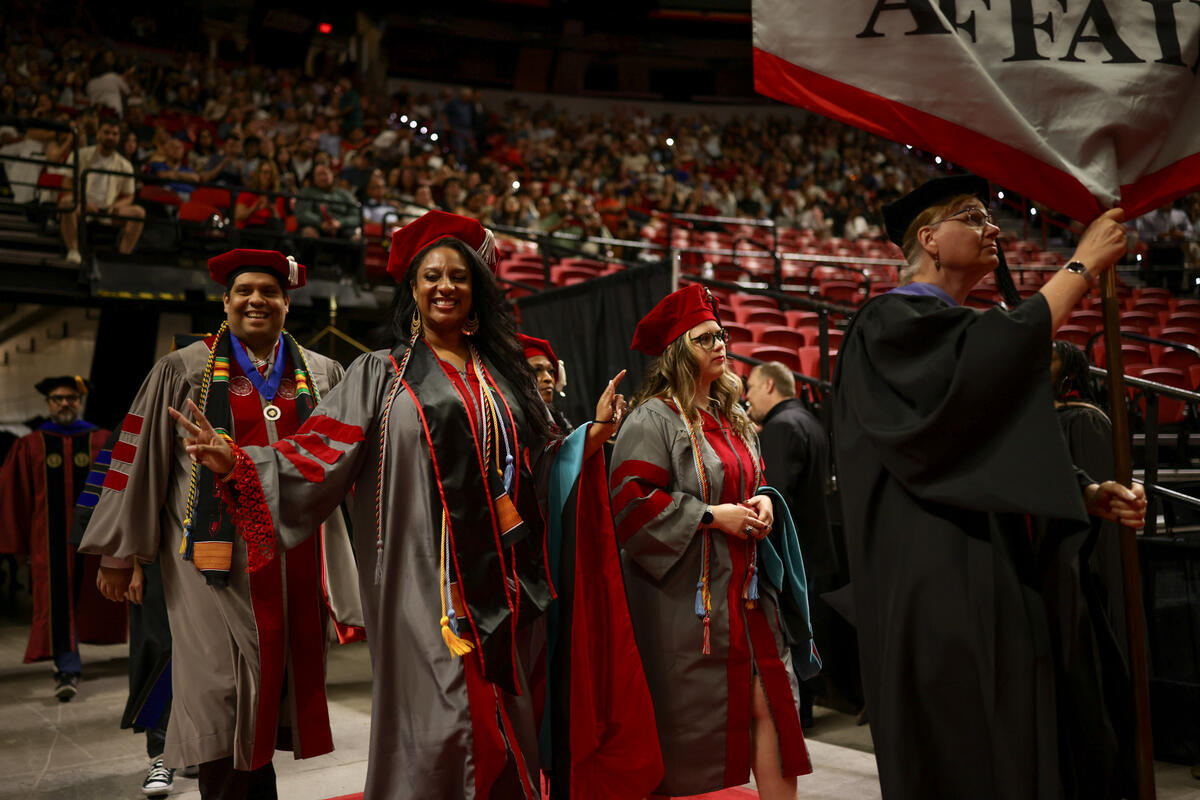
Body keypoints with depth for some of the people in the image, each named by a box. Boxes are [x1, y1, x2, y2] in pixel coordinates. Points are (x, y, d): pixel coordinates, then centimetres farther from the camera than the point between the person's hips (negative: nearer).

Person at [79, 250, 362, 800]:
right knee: (225, 699, -5)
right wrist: (119, 552, 3)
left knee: (266, 698, 8)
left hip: (295, 561, 3)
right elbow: (139, 460, 4)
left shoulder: (322, 375, 12)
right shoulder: (184, 370, 5)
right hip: (217, 557, -3)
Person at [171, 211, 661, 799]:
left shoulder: (498, 375, 15)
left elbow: (534, 468, 19)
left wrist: (594, 433, 10)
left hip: (495, 580, 4)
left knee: (504, 722, 7)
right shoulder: (382, 373, 5)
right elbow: (322, 455, -3)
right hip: (424, 578, -4)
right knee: (436, 725, -7)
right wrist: (238, 462, -15)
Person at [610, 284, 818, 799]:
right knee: (686, 719, 2)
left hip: (744, 590, 7)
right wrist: (712, 515, -18)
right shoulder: (654, 418, -10)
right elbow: (630, 500, -18)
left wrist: (761, 502, 4)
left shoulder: (731, 418, 15)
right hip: (685, 596, -7)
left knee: (771, 704, 3)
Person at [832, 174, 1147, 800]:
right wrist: (1083, 264, -13)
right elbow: (1000, 354, -24)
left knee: (1028, 743, 9)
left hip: (1007, 577, 9)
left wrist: (1091, 494, 2)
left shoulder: (971, 336, 21)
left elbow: (1015, 453, 20)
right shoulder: (891, 324, -6)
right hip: (944, 582, -9)